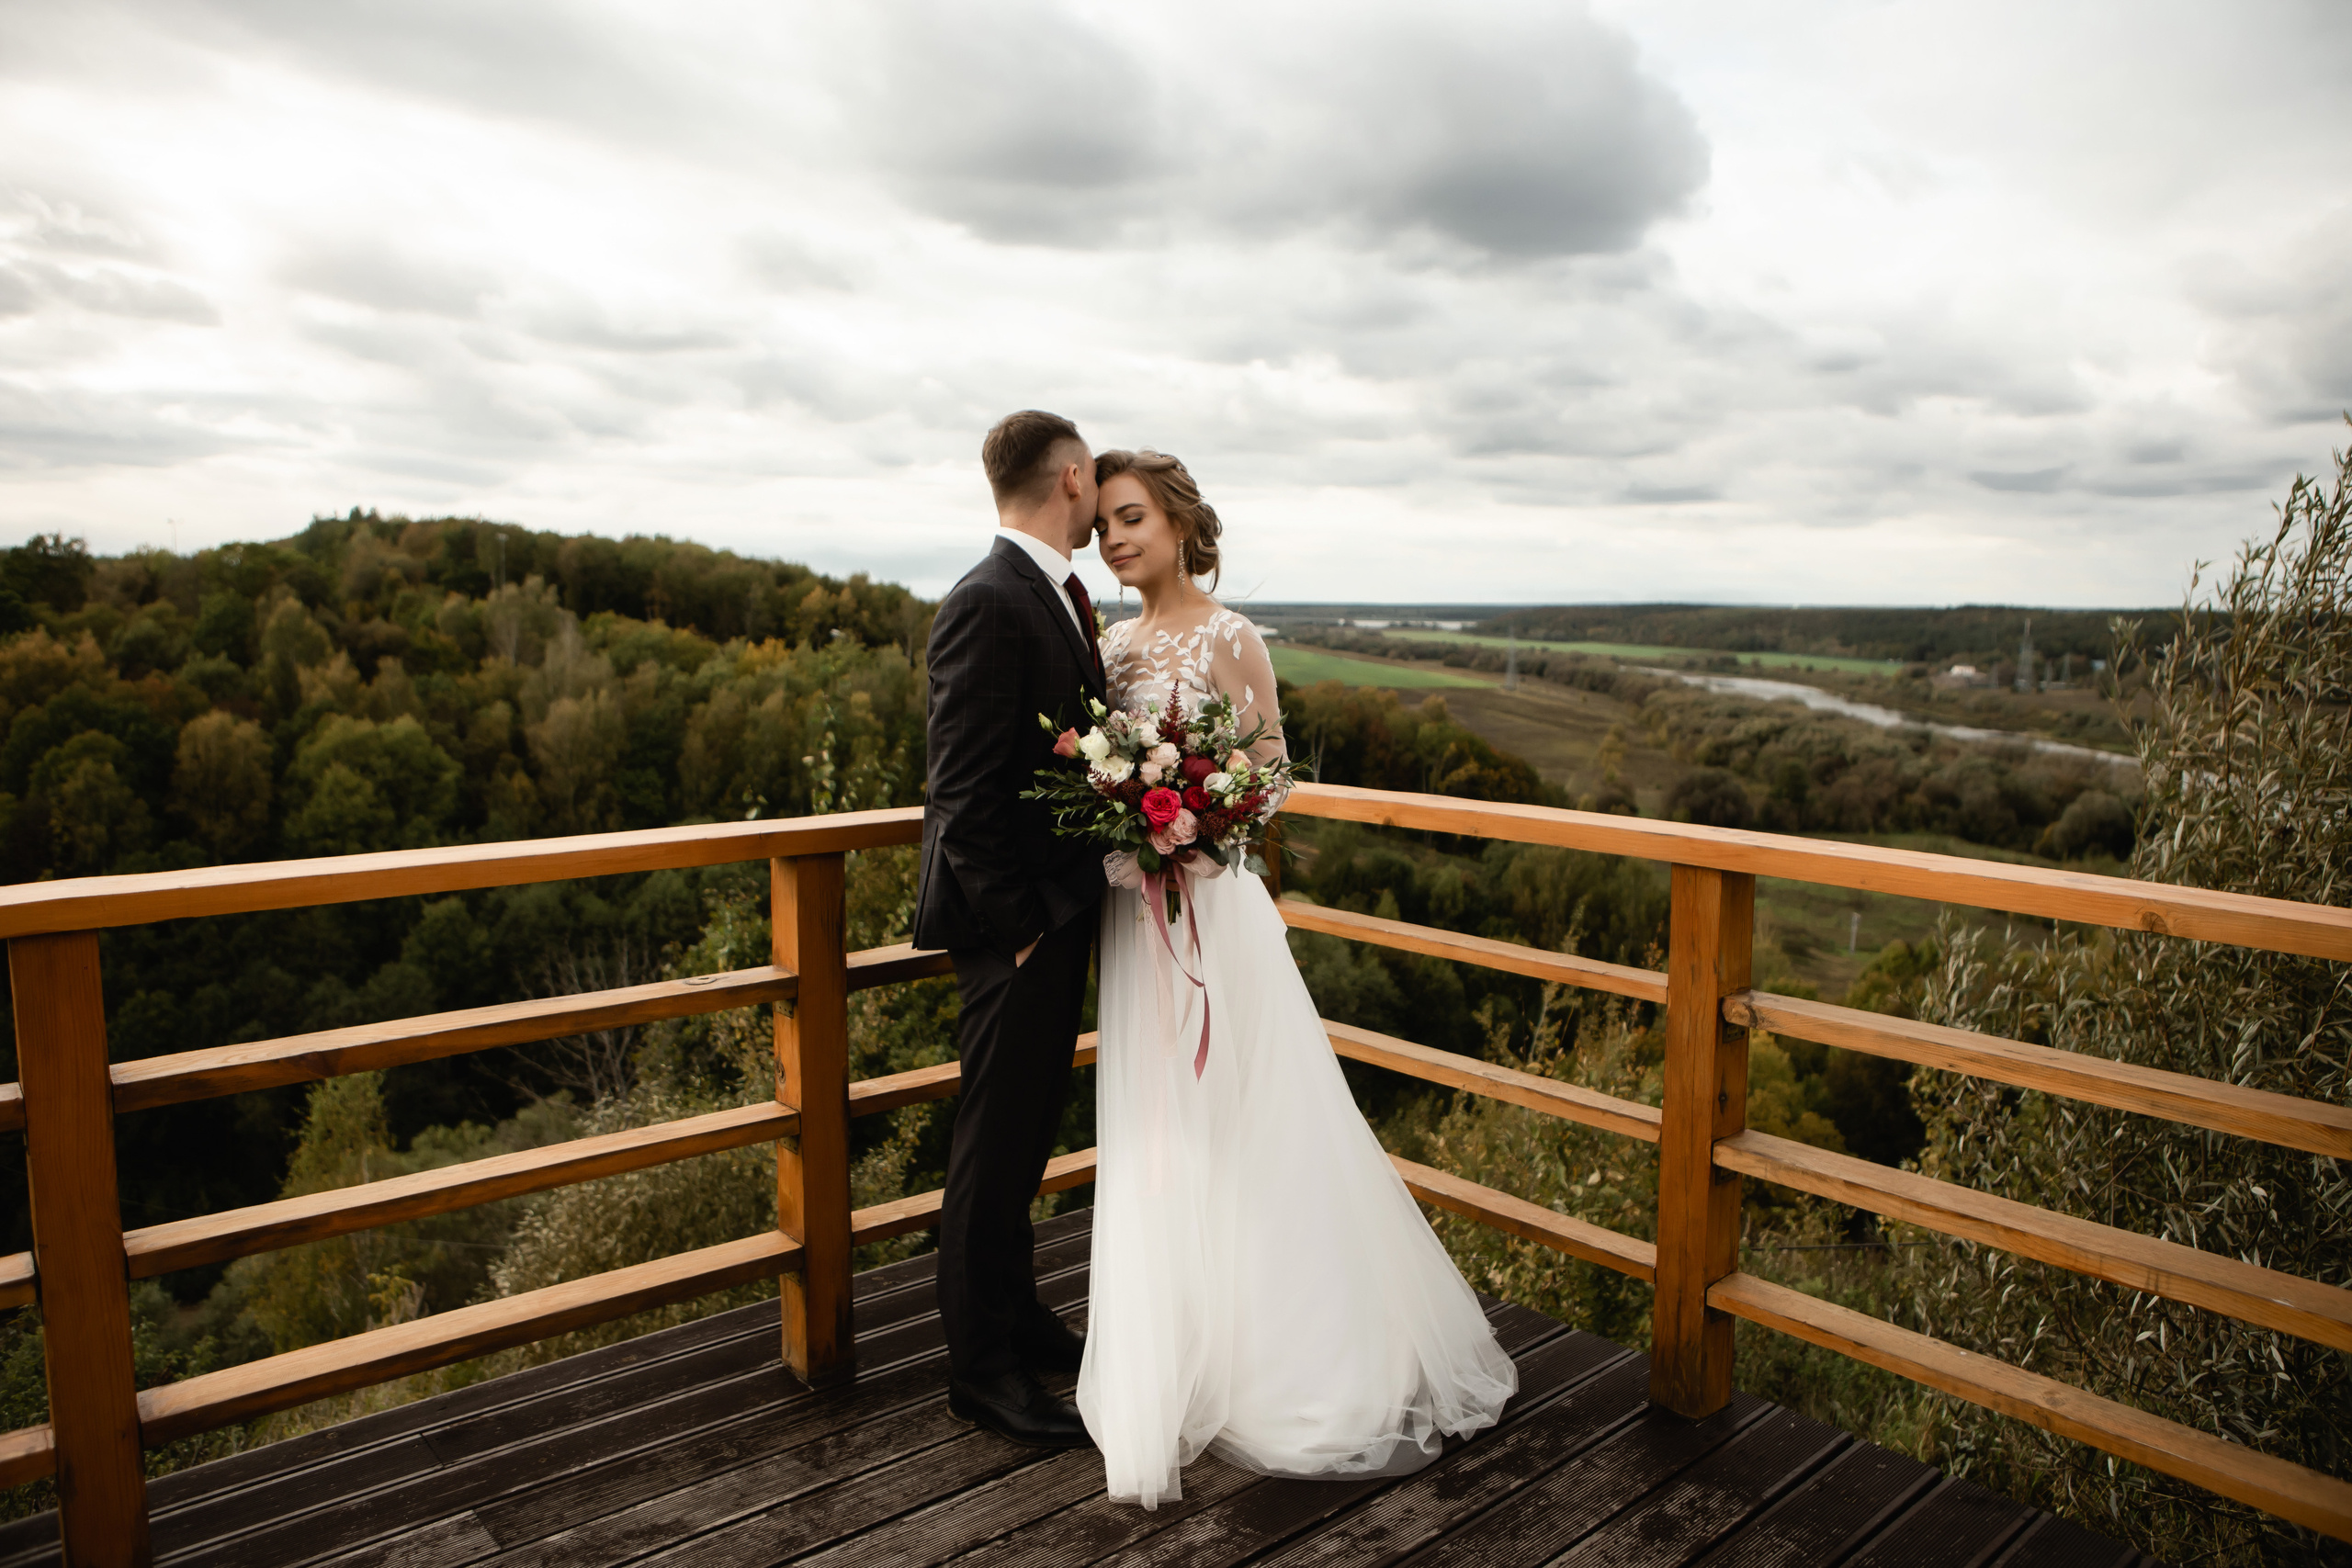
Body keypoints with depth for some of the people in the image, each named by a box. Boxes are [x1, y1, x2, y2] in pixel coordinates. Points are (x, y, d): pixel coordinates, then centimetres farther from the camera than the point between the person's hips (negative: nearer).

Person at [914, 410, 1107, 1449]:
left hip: (1062, 910, 10)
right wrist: (1018, 925, -19)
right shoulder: (988, 604, -18)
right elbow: (965, 794, -21)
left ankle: (1015, 1315, 37)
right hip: (1015, 922, -10)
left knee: (1031, 1124, 20)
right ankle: (983, 1367, 19)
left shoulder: (1055, 597, 13)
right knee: (998, 1140, 3)